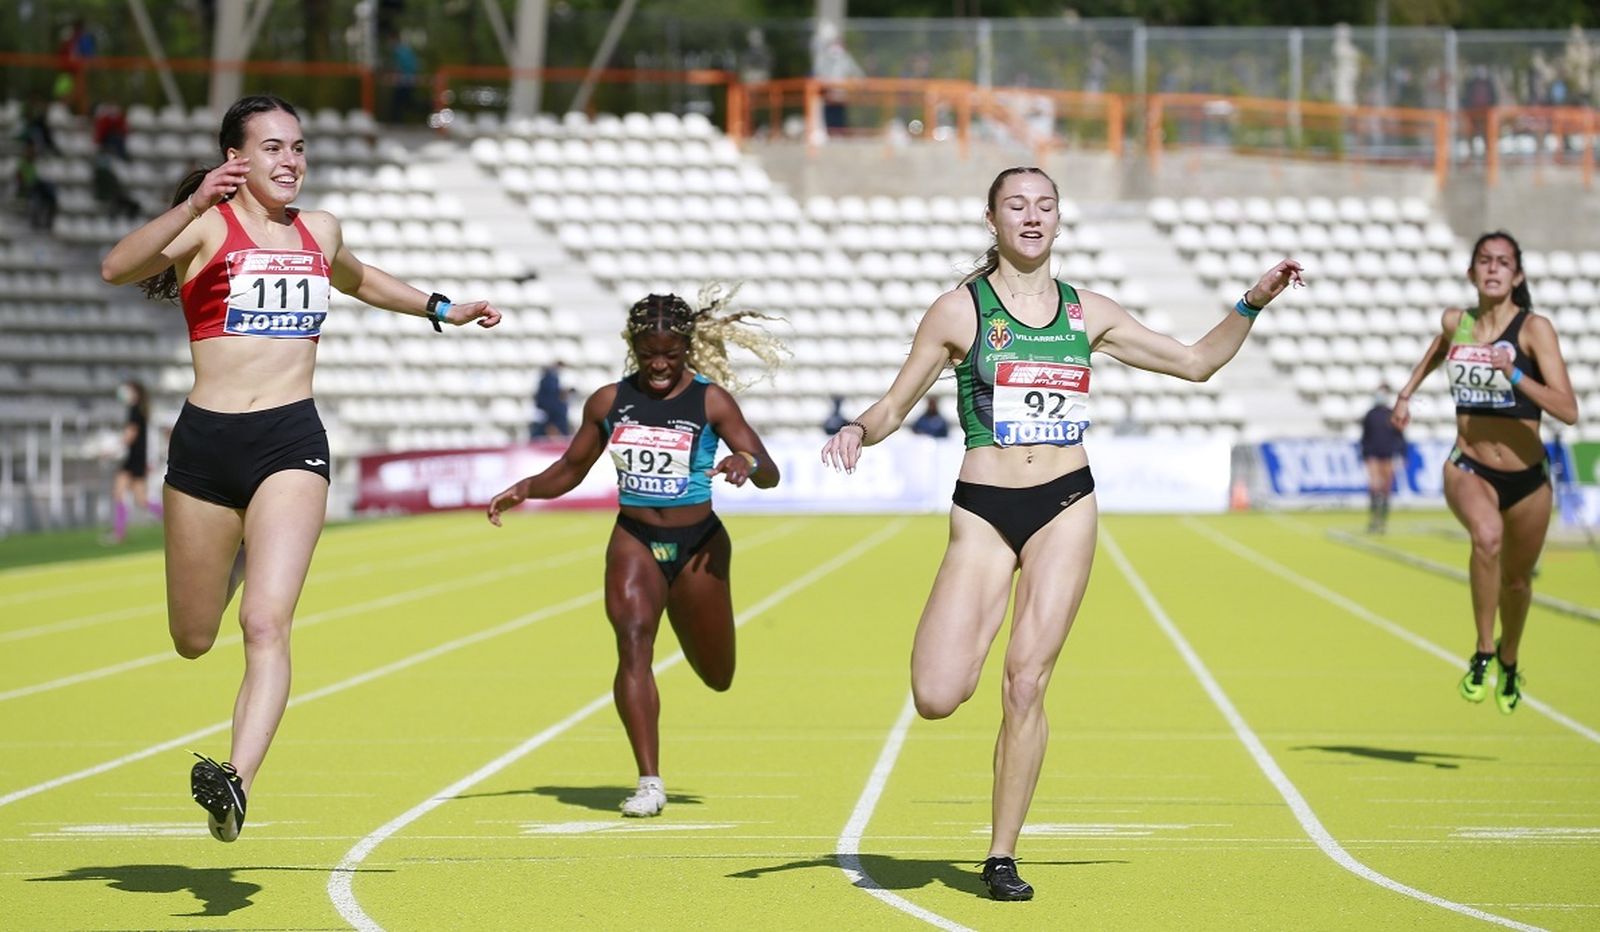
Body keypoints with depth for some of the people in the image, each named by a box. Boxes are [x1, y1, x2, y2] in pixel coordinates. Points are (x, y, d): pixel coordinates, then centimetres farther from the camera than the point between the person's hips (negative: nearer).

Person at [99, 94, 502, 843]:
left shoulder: (319, 232, 13)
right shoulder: (207, 226, -2)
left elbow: (357, 280, 38)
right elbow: (117, 269, -21)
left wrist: (440, 310, 38)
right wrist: (193, 206, -33)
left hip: (291, 442, 1)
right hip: (205, 442, -1)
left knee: (266, 622, -19)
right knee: (193, 640, 13)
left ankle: (237, 781, -30)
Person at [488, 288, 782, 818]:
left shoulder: (711, 401, -6)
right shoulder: (609, 402, 2)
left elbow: (770, 475, -11)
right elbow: (571, 470, 15)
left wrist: (747, 462, -34)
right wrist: (524, 489, -4)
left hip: (698, 545, -1)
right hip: (633, 540, 1)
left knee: (716, 678, 12)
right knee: (633, 641, -24)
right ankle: (649, 782, -26)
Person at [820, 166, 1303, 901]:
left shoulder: (1087, 313, 9)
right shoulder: (960, 311, 1)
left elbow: (1196, 361, 18)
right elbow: (894, 407, 4)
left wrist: (1253, 303, 6)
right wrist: (857, 432, -17)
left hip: (1066, 508, 2)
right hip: (983, 510, -2)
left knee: (1026, 682, -6)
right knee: (936, 697, -15)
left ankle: (1002, 855, 6)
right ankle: (967, 640, 23)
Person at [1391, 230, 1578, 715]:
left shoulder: (1535, 329, -13)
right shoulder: (1455, 322, -1)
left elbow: (1568, 410, -22)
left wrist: (1515, 376, -31)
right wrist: (1407, 392, 23)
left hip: (1526, 478, 0)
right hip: (1468, 469, 0)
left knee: (1516, 579, 16)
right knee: (1487, 535, -33)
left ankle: (1509, 663, 48)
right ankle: (1483, 652, -18)